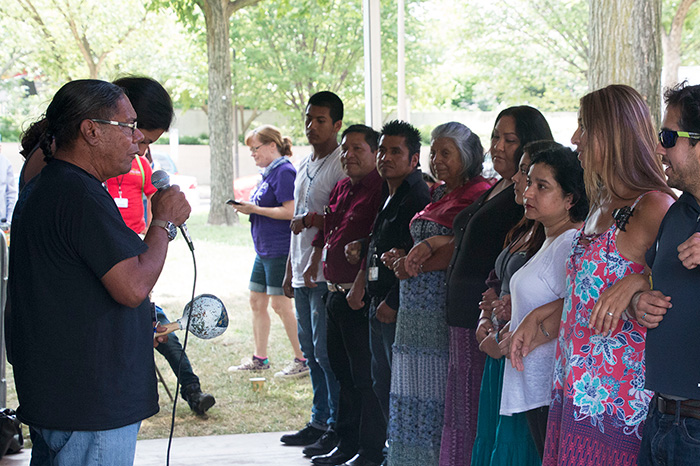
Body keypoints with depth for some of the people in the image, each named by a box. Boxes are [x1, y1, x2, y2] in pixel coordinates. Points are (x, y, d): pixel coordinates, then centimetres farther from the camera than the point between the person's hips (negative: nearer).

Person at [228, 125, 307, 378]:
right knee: (257, 302, 13)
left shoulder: (284, 172, -14)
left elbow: (290, 211, -22)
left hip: (280, 250, -10)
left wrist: (254, 209, -18)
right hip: (264, 250, 10)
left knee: (281, 305, -7)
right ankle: (259, 359, 22)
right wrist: (248, 207, 5)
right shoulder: (268, 172, 16)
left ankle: (302, 360, 1)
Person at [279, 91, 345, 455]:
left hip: (326, 274, -9)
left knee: (326, 350, -8)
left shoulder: (342, 165, -10)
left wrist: (311, 220, -12)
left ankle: (338, 426, 0)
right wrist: (289, 272, 22)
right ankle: (320, 421, 22)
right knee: (310, 349, 13)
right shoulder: (304, 166, 18)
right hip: (303, 274, 9)